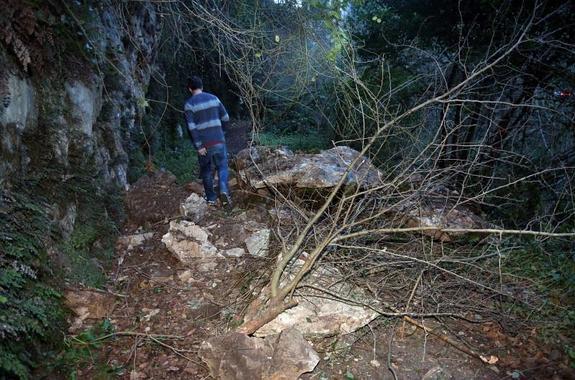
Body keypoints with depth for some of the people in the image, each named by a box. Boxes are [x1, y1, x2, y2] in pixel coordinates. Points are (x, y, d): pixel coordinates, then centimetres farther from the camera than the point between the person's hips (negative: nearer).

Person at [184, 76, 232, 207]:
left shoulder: (189, 104, -4)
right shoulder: (214, 98, 6)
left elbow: (191, 127, -13)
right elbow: (225, 118, 8)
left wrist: (198, 145, -11)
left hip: (204, 143, -2)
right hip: (219, 140, 2)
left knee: (206, 170, 14)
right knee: (222, 166, 13)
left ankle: (211, 198, 21)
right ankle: (224, 190, -10)